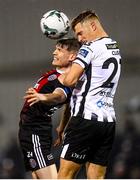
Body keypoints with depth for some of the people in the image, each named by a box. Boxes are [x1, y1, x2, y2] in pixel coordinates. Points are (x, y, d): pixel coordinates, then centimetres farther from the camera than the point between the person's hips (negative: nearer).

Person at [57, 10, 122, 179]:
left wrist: (61, 76, 5)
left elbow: (70, 80, -17)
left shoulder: (91, 47, -8)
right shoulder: (115, 50, 18)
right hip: (108, 120, 8)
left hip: (86, 119, -8)